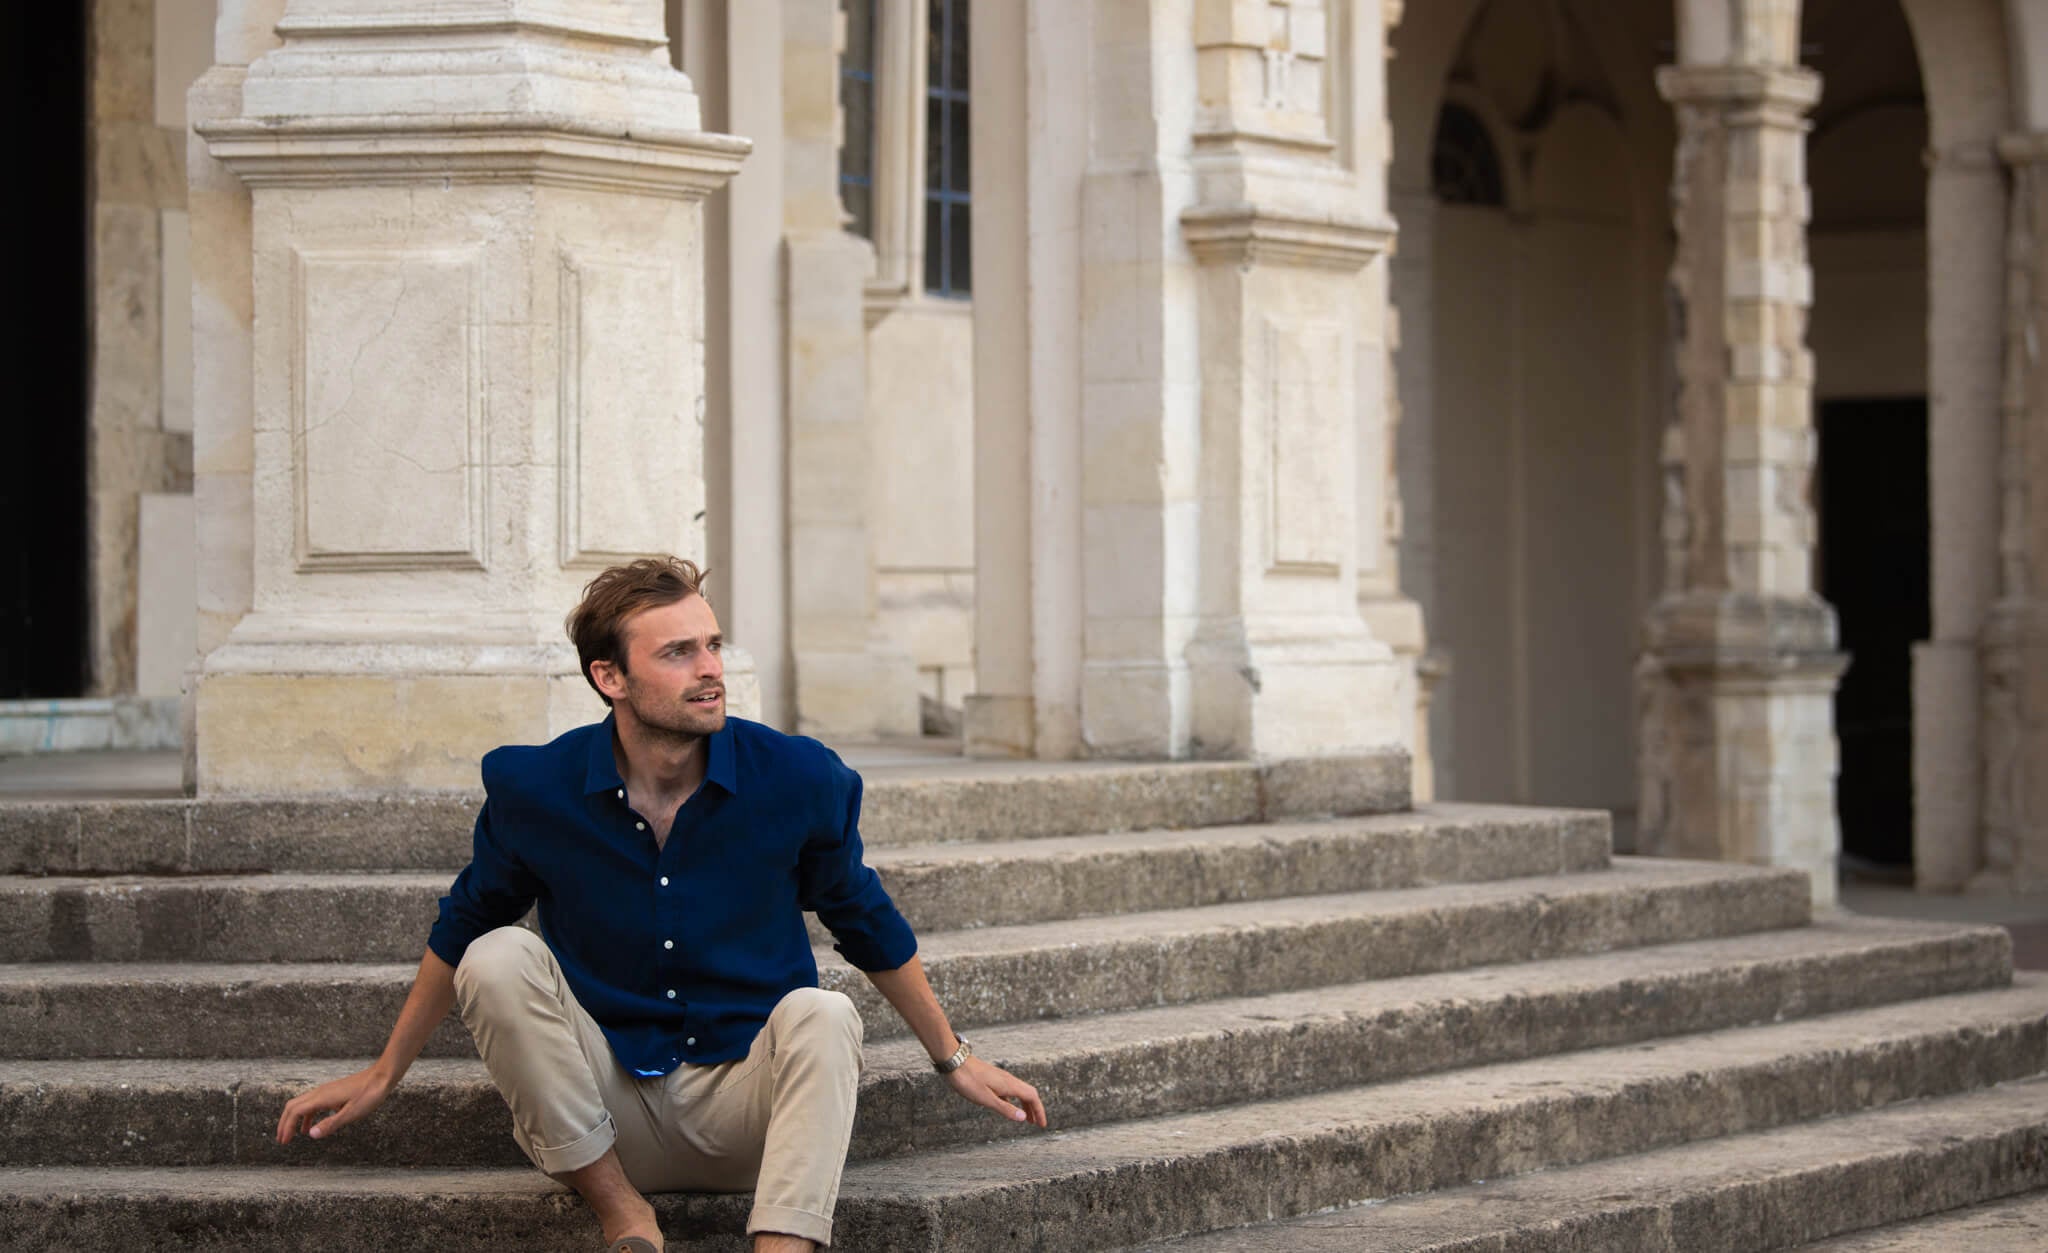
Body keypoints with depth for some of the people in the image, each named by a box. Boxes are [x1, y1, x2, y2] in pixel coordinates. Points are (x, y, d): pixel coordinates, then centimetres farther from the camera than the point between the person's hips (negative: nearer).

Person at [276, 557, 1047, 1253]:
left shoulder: (796, 780, -6)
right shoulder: (534, 792, -6)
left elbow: (868, 924, 11)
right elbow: (461, 930, 13)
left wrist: (953, 1060, 19)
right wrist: (384, 1075, 17)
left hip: (744, 1121, 0)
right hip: (602, 1109, 0)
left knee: (822, 1017, -30)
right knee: (497, 960, -22)